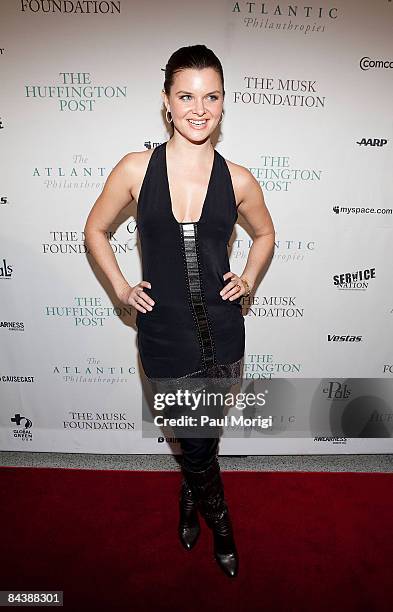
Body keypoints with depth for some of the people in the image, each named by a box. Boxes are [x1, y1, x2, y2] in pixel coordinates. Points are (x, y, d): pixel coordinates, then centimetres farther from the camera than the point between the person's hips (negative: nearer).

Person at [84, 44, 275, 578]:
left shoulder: (237, 180, -2)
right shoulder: (136, 169, -6)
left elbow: (265, 234, 16)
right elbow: (95, 230, 8)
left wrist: (248, 280, 2)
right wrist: (121, 288, 1)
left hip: (223, 334, 2)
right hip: (165, 339, -1)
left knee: (204, 439, 18)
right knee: (197, 444, 13)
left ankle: (191, 495, 55)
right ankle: (219, 522, 48)